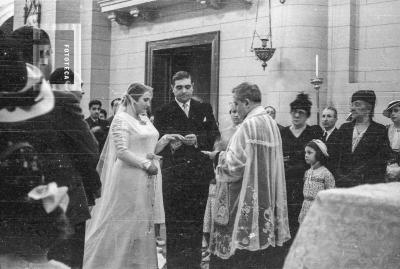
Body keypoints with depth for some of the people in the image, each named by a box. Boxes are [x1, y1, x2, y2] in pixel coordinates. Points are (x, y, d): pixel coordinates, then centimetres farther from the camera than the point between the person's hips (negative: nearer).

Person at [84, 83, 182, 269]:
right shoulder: (121, 120, -9)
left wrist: (166, 139, 1)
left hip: (145, 181, 8)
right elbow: (121, 151, -16)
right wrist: (146, 164, -15)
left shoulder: (145, 120, 14)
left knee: (142, 224, 9)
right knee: (124, 224, -2)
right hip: (128, 179, -8)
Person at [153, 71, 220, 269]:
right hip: (174, 175, -2)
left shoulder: (205, 109, 11)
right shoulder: (163, 113, 4)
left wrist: (198, 139, -12)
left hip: (200, 174, 2)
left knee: (196, 222, 8)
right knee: (174, 223, 0)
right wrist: (170, 145, -21)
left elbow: (215, 136, 5)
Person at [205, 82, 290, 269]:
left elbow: (234, 164, -16)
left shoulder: (248, 125, -15)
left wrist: (220, 155, 2)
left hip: (247, 200, -8)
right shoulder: (271, 124, 10)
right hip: (268, 197, 8)